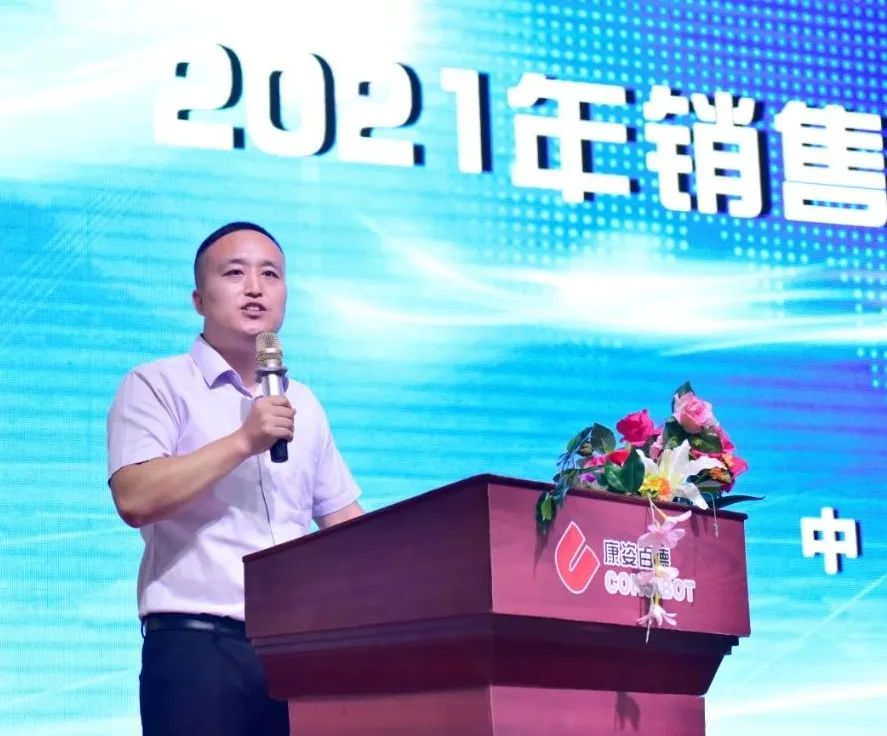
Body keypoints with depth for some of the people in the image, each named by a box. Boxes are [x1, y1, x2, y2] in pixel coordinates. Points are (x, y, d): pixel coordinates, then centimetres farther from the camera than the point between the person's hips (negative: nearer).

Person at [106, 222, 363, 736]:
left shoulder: (303, 404, 21)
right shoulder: (159, 385, 2)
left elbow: (344, 519, 23)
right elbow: (135, 499, -13)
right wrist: (244, 442, -14)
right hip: (198, 644, -5)